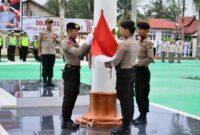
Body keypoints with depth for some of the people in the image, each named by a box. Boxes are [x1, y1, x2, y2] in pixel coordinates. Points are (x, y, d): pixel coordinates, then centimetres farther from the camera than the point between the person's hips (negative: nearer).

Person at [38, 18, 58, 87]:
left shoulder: (54, 33, 11)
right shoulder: (42, 33, 4)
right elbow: (39, 43, 6)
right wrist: (39, 52, 1)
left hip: (52, 53, 3)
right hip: (44, 53, -3)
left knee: (51, 67, 5)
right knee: (45, 67, -1)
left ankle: (50, 81, 13)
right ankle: (44, 81, 7)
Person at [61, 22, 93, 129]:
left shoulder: (74, 42, 16)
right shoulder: (66, 43, -13)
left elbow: (81, 53, 15)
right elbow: (77, 52, -28)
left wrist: (89, 45, 4)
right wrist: (87, 42, -25)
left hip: (76, 71, 9)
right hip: (70, 71, -9)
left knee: (73, 96, 13)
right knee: (68, 97, -6)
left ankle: (68, 119, 22)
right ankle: (65, 122, 0)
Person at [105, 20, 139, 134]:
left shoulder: (125, 43, -19)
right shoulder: (136, 43, 10)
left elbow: (116, 60, -18)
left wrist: (108, 64, 1)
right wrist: (112, 63, 16)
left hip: (124, 73, -9)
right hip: (131, 71, 9)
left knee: (124, 101, -5)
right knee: (129, 99, 12)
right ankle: (128, 125, 20)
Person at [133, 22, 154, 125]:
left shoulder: (148, 43, -12)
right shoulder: (139, 42, 13)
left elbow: (150, 58, -19)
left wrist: (138, 63, -18)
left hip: (143, 71, -8)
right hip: (137, 70, 8)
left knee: (143, 95, -1)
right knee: (138, 95, 12)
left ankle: (143, 117, 7)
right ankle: (141, 115, 22)